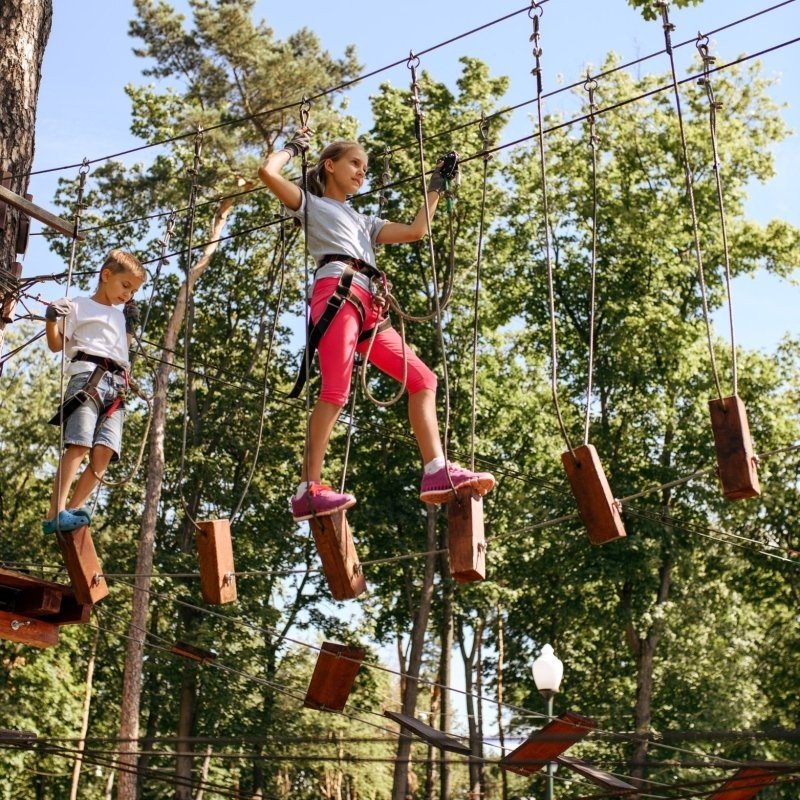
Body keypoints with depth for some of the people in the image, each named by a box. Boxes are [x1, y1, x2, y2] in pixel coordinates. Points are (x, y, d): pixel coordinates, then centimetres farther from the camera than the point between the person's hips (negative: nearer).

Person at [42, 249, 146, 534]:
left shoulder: (120, 316, 33)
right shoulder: (79, 306, 12)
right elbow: (56, 345, 6)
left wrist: (130, 327, 31)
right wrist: (51, 320, -12)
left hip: (116, 386, 7)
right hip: (89, 376, -7)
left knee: (104, 450, -12)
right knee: (78, 444, -21)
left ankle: (74, 509, -13)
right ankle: (55, 514, -28)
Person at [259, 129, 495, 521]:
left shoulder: (363, 221, 38)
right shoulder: (312, 205, 20)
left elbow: (416, 231, 33)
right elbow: (268, 172, 5)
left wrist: (435, 189, 37)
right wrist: (294, 146, 22)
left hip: (368, 306, 7)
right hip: (336, 292, -7)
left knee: (422, 379, -3)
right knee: (335, 390, -21)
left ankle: (437, 472, -11)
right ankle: (308, 490, -25)